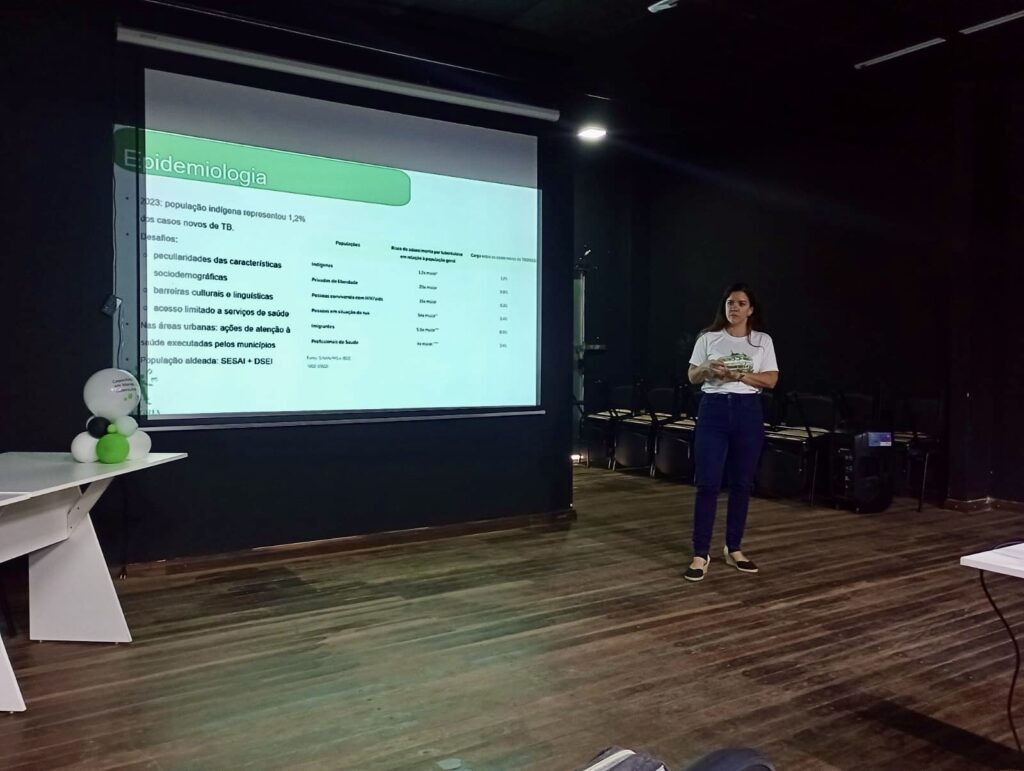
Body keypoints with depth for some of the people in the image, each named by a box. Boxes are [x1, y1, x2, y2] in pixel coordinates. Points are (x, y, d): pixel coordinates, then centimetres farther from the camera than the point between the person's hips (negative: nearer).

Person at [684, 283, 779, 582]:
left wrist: (738, 374, -15)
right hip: (713, 410, -1)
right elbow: (692, 376, 5)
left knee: (742, 484, 8)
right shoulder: (708, 338, 4)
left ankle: (734, 549, 22)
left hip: (748, 412, 1)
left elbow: (770, 380, -2)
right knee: (707, 484, -5)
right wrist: (708, 368, -16)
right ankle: (700, 554, 1)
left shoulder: (763, 341, 5)